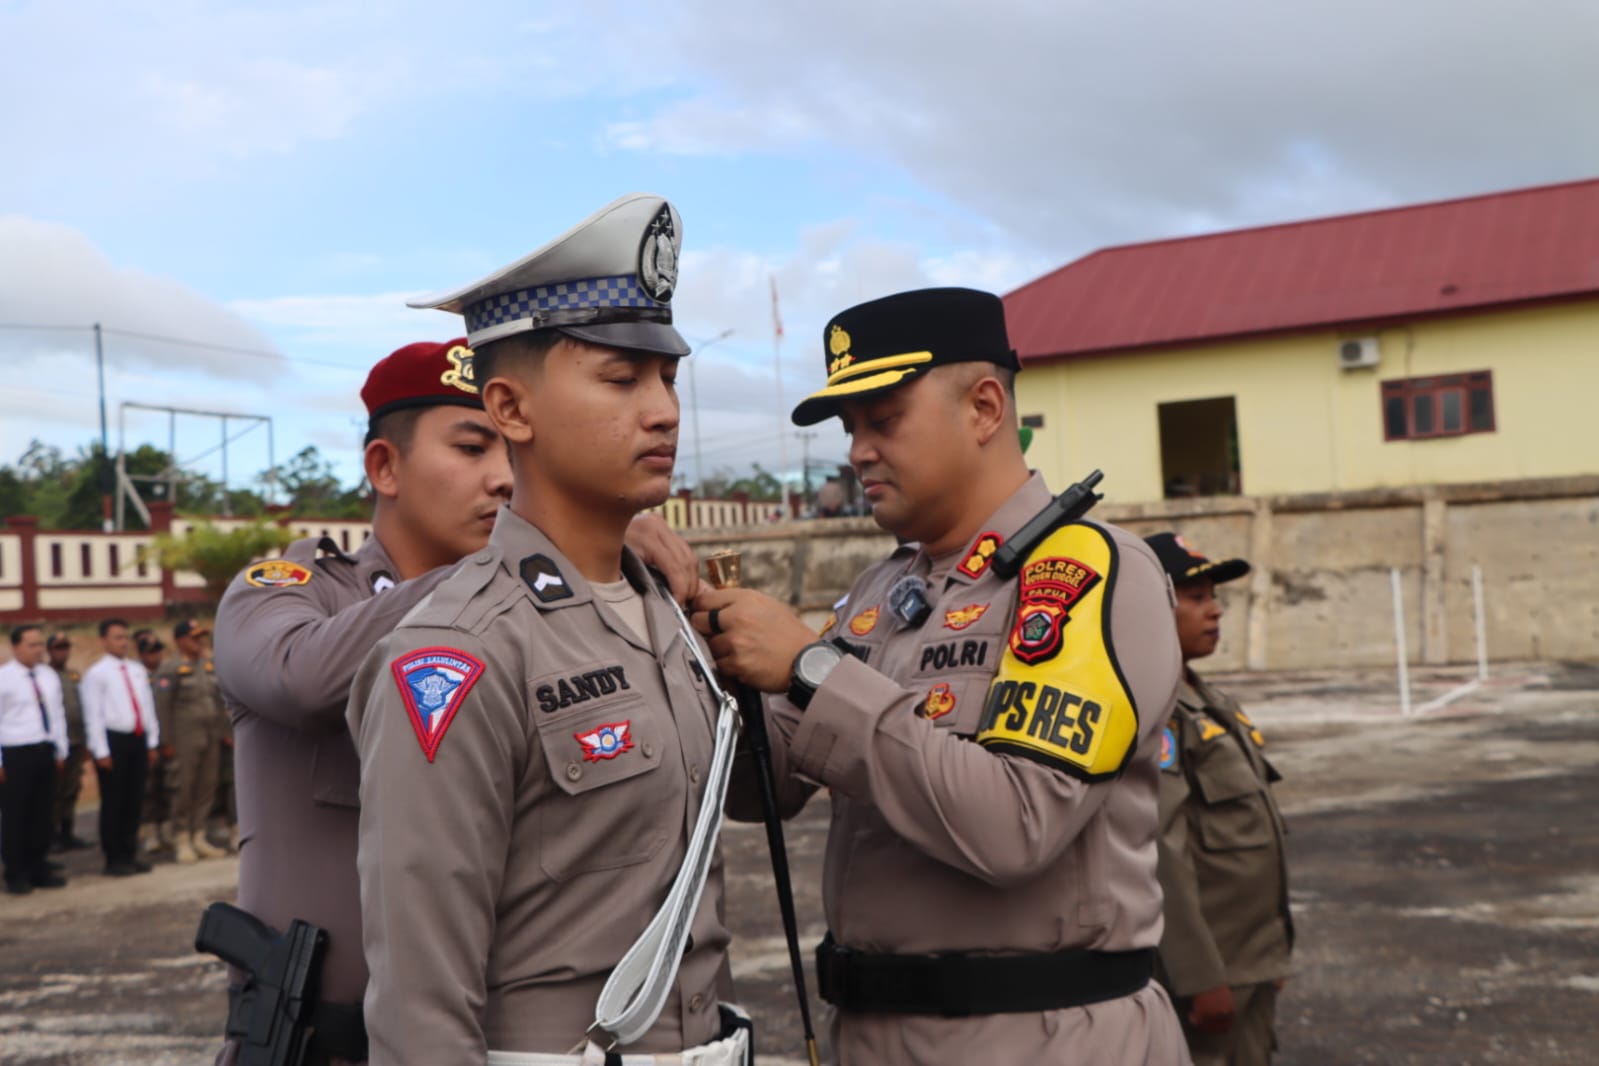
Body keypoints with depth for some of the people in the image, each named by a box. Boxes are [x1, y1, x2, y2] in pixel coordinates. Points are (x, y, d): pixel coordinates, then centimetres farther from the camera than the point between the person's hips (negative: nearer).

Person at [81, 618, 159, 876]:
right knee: (113, 802, 2)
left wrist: (152, 742, 11)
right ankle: (114, 860, 11)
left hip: (138, 739, 6)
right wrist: (102, 752, -13)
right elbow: (94, 715, -10)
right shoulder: (96, 673, -7)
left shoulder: (137, 669, 11)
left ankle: (129, 854, 22)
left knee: (134, 800, 11)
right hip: (114, 739, -6)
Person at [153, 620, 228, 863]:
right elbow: (162, 707, -10)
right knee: (184, 790, -2)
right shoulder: (169, 669, -6)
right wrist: (168, 741, -13)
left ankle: (199, 838, 17)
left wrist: (221, 731, 12)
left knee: (206, 788, 7)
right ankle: (181, 841, 8)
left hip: (211, 738, 6)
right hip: (185, 740, -6)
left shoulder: (210, 665, 13)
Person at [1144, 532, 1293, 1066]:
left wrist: (1272, 955, 20)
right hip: (1198, 967, -9)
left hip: (1255, 961, 9)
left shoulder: (1213, 703, 13)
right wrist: (1200, 978, -23)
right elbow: (1162, 852, -23)